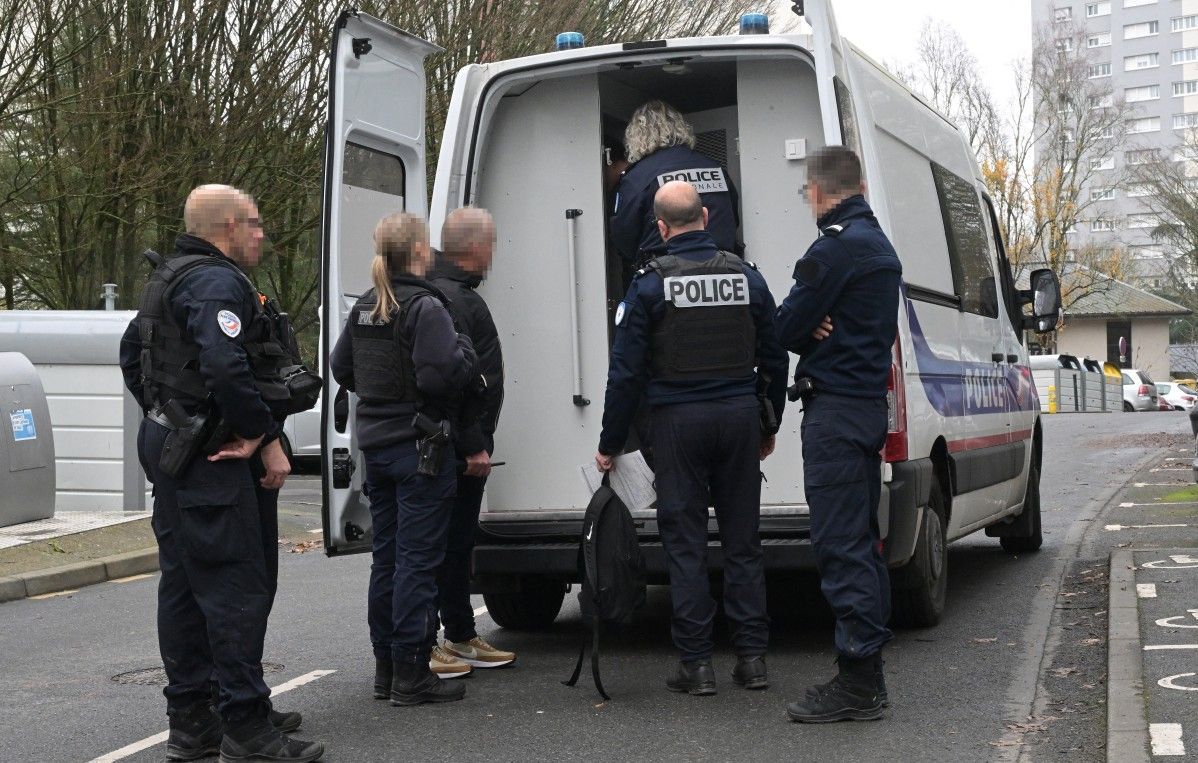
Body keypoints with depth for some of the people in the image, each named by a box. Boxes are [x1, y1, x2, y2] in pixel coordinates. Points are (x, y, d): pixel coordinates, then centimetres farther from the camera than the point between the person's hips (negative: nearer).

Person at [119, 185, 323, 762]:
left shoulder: (171, 279, 19)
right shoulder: (218, 282, -16)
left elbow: (131, 353, 29)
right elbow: (227, 369, -29)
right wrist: (267, 439, -21)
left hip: (170, 448, 11)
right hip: (214, 460, -11)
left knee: (185, 585, 14)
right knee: (238, 586, -8)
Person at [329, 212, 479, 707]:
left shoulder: (364, 308, 9)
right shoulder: (425, 307, -16)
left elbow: (340, 368, 16)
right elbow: (441, 374, -25)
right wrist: (463, 348, -6)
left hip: (375, 444, 8)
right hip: (420, 447, -8)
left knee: (387, 558, 15)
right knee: (418, 560, -2)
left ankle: (386, 670, 22)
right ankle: (411, 675, 1)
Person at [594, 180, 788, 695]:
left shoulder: (651, 283, -6)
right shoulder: (746, 277, 6)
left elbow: (626, 370, -6)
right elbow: (774, 360, 11)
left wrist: (610, 444, 2)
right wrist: (769, 427, 23)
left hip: (678, 421, -3)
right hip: (739, 417, 3)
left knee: (685, 542, 3)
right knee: (742, 540, 10)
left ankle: (697, 663, 5)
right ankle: (751, 657, 12)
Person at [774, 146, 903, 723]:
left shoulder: (836, 247, -14)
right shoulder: (879, 244, 18)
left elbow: (786, 329, -13)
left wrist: (809, 327, 9)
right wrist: (817, 328, -1)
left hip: (835, 409, -10)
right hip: (868, 401, 10)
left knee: (841, 546, -8)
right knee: (862, 542, 14)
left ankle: (857, 681, -6)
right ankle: (868, 674, 21)